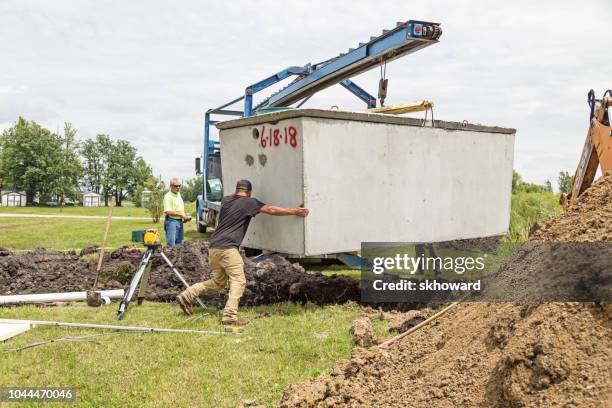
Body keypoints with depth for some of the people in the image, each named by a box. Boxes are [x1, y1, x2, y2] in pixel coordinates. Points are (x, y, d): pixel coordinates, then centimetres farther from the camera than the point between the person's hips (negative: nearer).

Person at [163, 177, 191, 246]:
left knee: (179, 244, 13)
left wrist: (186, 217, 8)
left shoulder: (178, 194, 14)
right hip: (171, 222, -9)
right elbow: (168, 212, -22)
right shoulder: (168, 196, -13)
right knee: (171, 244, -11)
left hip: (180, 222, 9)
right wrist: (181, 214, -21)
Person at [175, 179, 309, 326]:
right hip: (227, 248, -8)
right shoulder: (249, 202, -4)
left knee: (218, 282, 20)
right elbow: (271, 210, -8)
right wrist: (294, 211, -4)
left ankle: (186, 296, 20)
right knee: (238, 281, -4)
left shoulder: (226, 201, 16)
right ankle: (230, 316, -12)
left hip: (213, 248, 8)